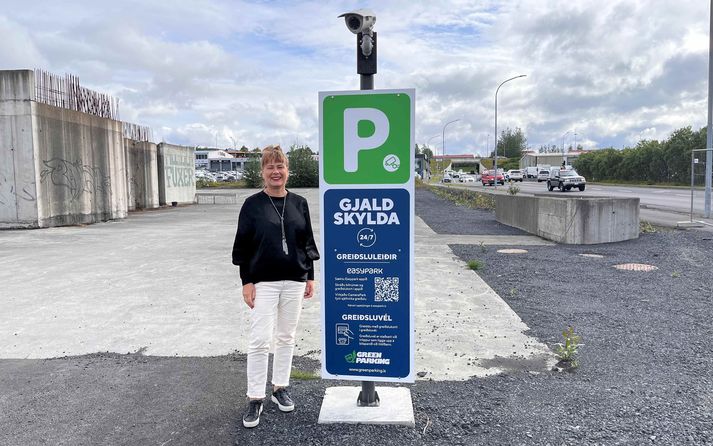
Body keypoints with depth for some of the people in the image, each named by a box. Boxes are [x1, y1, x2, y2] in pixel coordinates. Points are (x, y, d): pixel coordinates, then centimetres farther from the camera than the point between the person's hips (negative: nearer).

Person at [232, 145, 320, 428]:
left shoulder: (299, 203, 5)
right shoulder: (252, 205, -3)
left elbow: (307, 242, 9)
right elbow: (242, 246, -2)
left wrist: (310, 277, 8)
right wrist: (246, 282, -6)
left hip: (294, 282, 3)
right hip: (263, 283, -3)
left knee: (286, 338, 12)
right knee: (259, 341, -2)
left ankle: (280, 388, 28)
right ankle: (255, 398, 11)